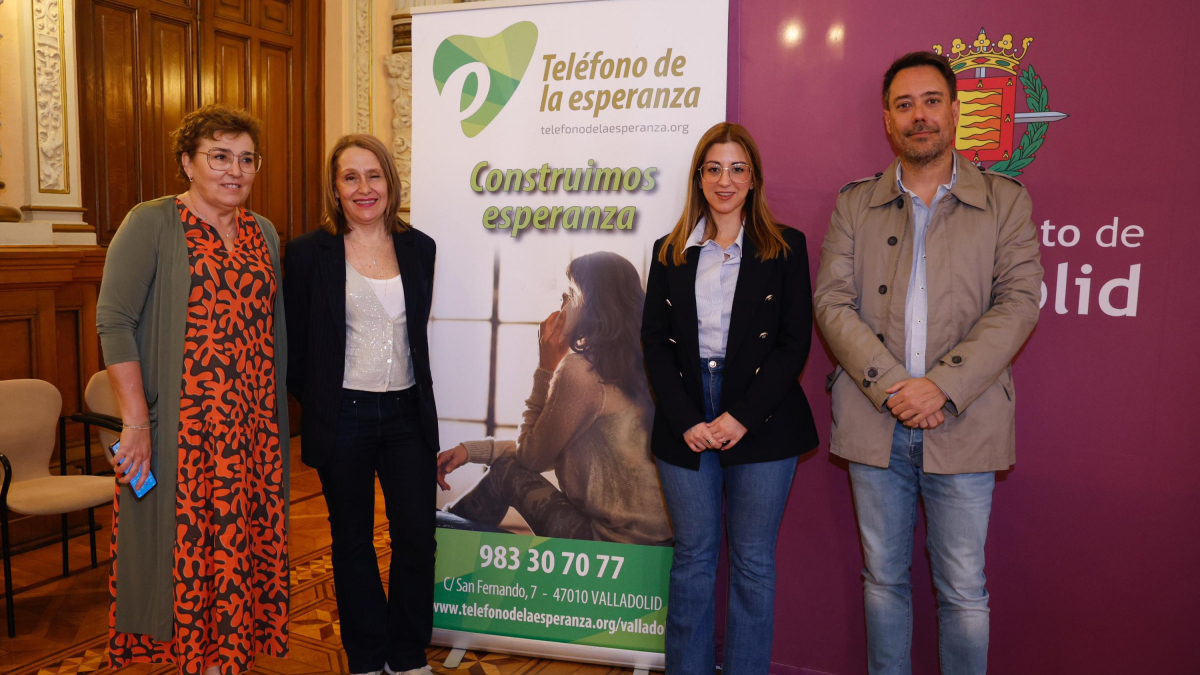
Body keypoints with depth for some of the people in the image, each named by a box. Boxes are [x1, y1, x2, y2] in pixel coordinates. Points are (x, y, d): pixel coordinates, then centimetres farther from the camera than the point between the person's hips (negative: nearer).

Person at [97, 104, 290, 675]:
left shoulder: (263, 233, 12)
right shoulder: (150, 224, -4)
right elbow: (114, 321, -10)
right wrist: (136, 420, -14)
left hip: (254, 428, 5)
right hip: (180, 428, -5)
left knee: (245, 541, 9)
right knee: (185, 538, 2)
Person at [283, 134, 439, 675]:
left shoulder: (419, 248, 5)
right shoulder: (309, 252, -4)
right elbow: (295, 342, 1)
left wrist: (418, 398, 12)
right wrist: (316, 403, 2)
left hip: (406, 413, 3)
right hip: (342, 419, -2)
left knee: (417, 539, 4)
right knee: (353, 543, 11)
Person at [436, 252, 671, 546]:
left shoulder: (580, 369, -19)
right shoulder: (627, 365, 9)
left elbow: (531, 457, -5)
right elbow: (545, 451, 15)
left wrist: (545, 368, -3)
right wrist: (471, 449, 12)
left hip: (614, 540, -8)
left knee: (506, 473, 2)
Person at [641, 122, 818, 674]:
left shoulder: (785, 247, 3)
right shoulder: (670, 252, 9)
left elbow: (795, 343, -4)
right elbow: (654, 343, 4)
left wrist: (741, 418, -12)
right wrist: (686, 421, -7)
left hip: (761, 426, -1)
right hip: (685, 427, 2)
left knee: (753, 563, 8)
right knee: (692, 558, 11)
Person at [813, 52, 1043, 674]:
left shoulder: (1005, 200, 5)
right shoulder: (854, 204, 8)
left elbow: (1018, 303, -5)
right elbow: (832, 302, -2)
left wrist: (942, 387, -16)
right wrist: (890, 386, -14)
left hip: (962, 426, -1)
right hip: (874, 421, 2)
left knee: (964, 593, 7)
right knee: (883, 579, 14)